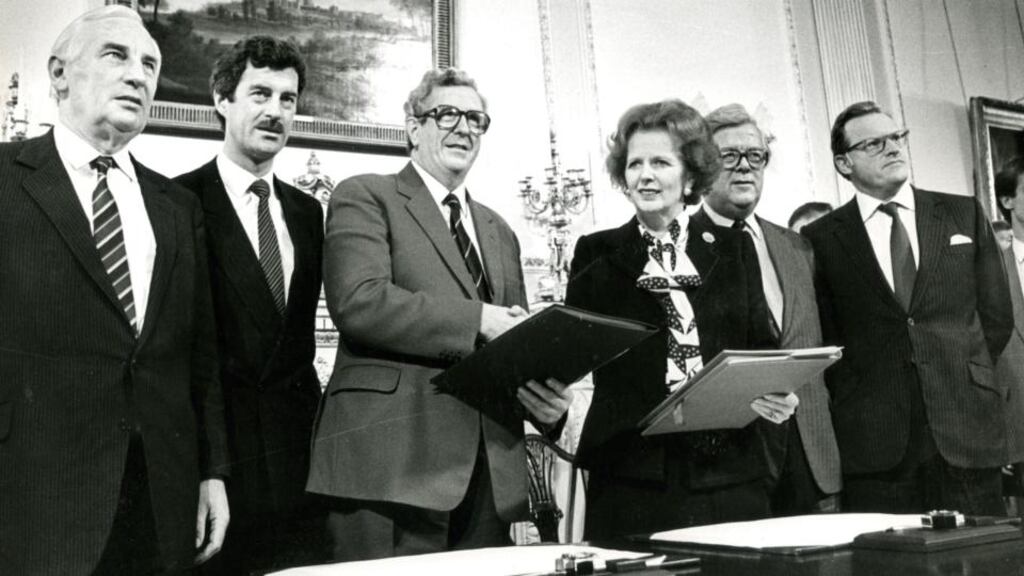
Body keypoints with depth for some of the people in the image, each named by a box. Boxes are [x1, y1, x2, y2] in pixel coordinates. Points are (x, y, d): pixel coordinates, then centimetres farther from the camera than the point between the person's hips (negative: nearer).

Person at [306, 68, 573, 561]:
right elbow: (358, 301, -13)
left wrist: (546, 394, 0)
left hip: (489, 468, 6)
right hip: (391, 461, -6)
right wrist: (479, 319, -15)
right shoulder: (365, 197, 3)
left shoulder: (498, 231, 23)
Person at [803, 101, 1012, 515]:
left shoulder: (965, 215, 11)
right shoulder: (821, 239, 3)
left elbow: (996, 315, 13)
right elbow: (818, 340, 3)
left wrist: (961, 380, 7)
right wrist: (855, 398, -3)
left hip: (968, 434, 2)